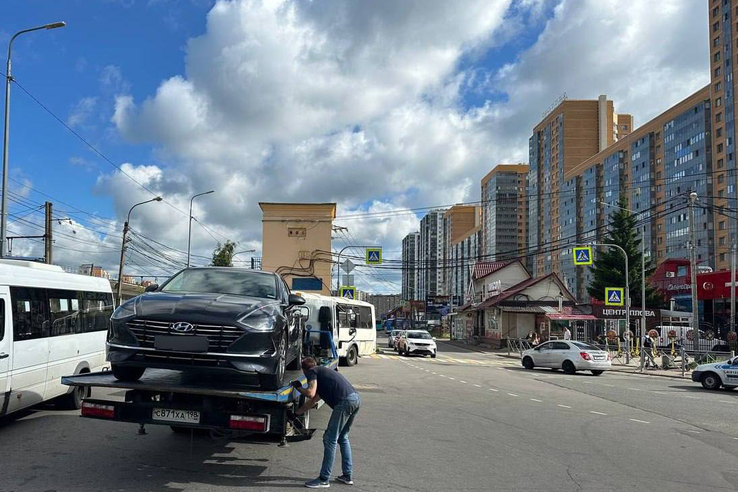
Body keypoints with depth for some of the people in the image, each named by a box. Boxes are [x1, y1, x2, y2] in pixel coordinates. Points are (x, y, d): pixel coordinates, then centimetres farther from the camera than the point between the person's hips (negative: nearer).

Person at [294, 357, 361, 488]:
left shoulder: (312, 371, 8)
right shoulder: (322, 371, 33)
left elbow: (310, 393, -7)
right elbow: (313, 400, 41)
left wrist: (298, 387, 13)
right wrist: (296, 413, 50)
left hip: (345, 401, -9)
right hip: (356, 398, 9)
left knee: (330, 439, 0)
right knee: (343, 438, 22)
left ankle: (324, 480, 6)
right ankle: (347, 476, 27)